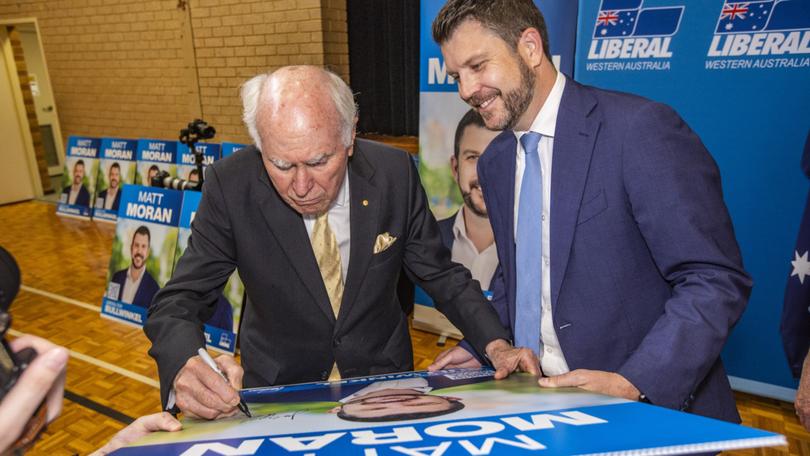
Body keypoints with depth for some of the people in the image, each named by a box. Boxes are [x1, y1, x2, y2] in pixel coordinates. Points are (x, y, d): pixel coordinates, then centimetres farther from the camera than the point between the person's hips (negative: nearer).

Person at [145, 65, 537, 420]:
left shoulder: (394, 173, -14)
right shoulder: (230, 185, -17)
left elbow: (440, 274, -2)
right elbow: (179, 302, -13)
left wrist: (495, 344, -16)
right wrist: (185, 366, -35)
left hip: (383, 377, 1)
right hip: (277, 392, 0)